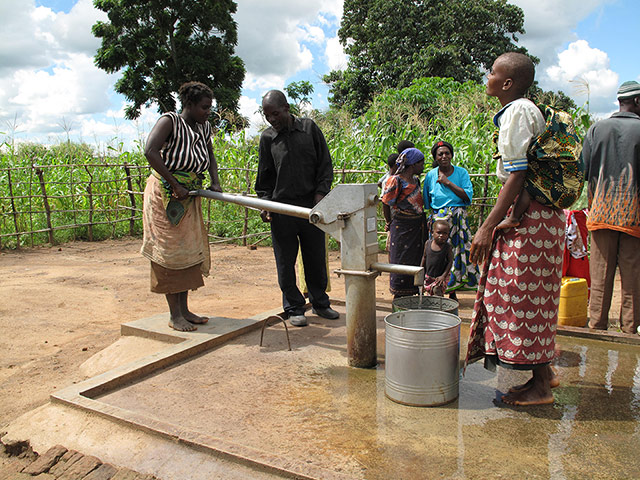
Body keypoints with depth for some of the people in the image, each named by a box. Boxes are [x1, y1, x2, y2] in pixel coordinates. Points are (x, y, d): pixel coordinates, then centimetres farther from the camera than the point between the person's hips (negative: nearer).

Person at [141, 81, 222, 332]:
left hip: (190, 198, 8)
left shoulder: (204, 127, 9)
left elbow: (210, 156, 22)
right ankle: (174, 314, 4)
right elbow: (150, 152, -25)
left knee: (188, 251, 8)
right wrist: (175, 185, -24)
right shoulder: (169, 121, -12)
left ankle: (184, 309, 18)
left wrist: (215, 182, 4)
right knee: (169, 251, -3)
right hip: (165, 196, -7)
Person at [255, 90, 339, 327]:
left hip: (311, 206, 0)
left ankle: (320, 303, 28)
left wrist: (321, 192, -3)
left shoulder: (309, 128, 5)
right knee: (286, 262, 4)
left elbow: (325, 164, 7)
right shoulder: (267, 137, 6)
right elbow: (264, 176, 12)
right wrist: (265, 202, 1)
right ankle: (294, 308, 19)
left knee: (316, 259, 11)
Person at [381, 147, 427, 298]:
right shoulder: (396, 181, -12)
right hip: (401, 227, -8)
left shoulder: (416, 180, 12)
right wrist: (389, 223, 3)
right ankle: (399, 298, 9)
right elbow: (385, 203, -7)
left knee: (415, 259, 11)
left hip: (417, 227, 8)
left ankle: (411, 294, 21)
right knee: (401, 262, -1)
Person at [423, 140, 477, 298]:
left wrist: (448, 183, -11)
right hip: (438, 220, 0)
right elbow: (426, 203, 15)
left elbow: (468, 196, -8)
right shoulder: (431, 175, 6)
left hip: (459, 220, 0)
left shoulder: (461, 172, 4)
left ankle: (452, 292, 9)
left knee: (456, 252, -3)